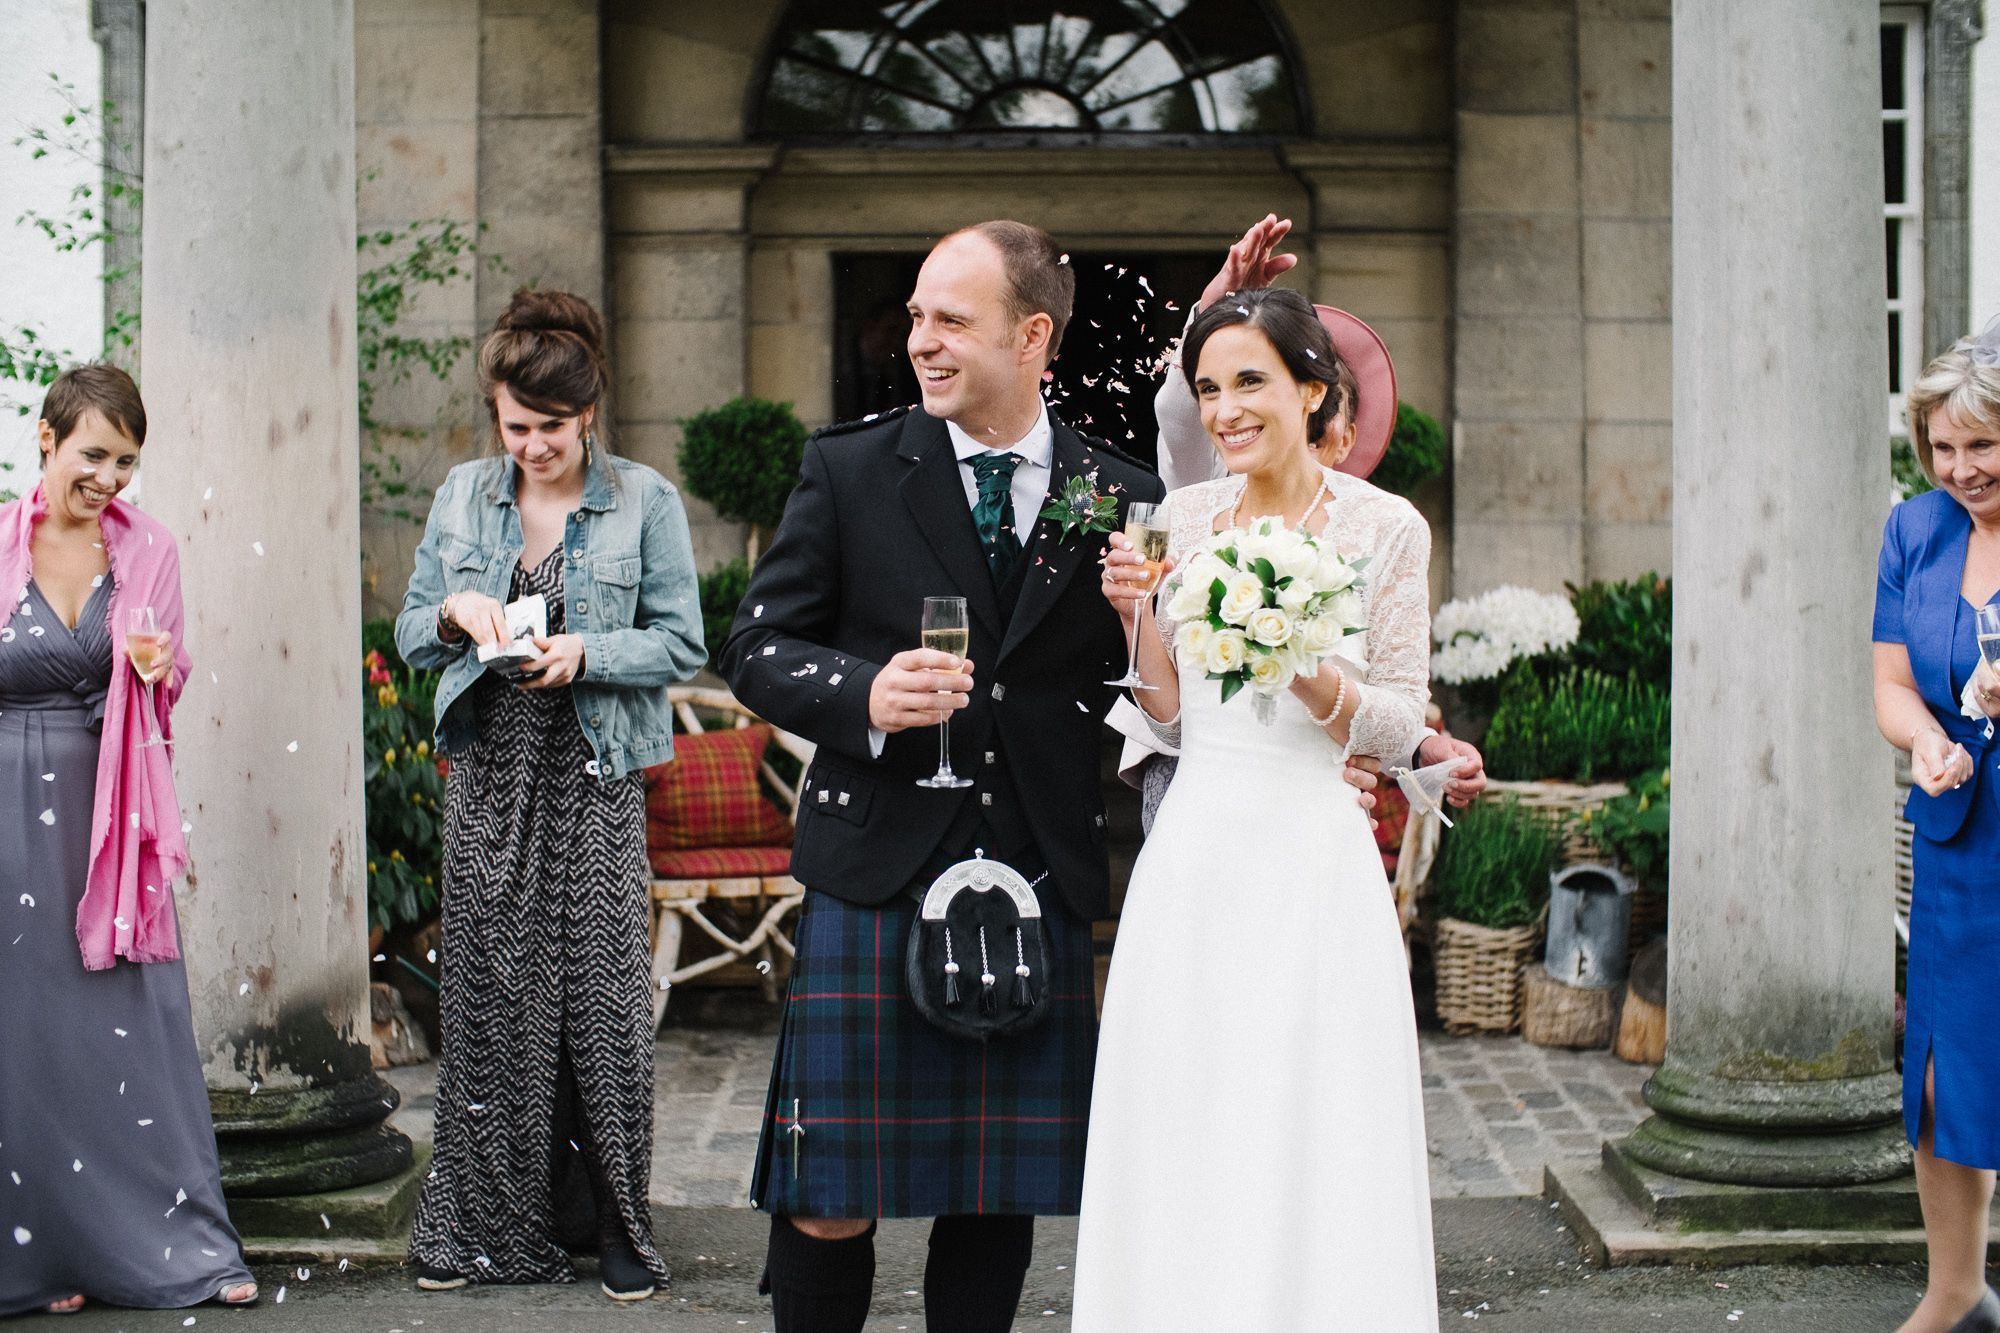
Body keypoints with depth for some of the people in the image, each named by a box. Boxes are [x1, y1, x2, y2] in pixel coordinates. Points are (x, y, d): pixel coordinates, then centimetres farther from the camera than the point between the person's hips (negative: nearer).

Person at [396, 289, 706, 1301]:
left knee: (603, 993, -3)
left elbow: (681, 642, -2)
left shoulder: (644, 502, -1)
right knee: (489, 992, 4)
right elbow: (411, 634, 13)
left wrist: (585, 653, -17)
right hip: (491, 773, 3)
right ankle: (486, 1226, 13)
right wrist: (457, 613, -8)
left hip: (594, 778, -3)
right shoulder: (462, 496, 10)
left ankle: (615, 1225, 7)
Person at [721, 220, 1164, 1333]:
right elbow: (757, 648, 3)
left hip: (1043, 888, 1)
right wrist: (861, 696, -14)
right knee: (830, 1203, 1)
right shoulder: (850, 470, 3)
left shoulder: (1121, 500, 5)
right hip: (874, 876, -1)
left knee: (1004, 1196, 9)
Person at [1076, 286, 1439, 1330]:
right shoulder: (1184, 516, 8)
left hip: (1312, 859, -4)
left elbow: (1399, 725, -2)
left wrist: (1308, 672, -19)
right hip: (1195, 854, 4)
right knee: (1182, 1137, 7)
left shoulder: (1385, 528, -3)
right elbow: (1172, 717, 12)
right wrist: (1138, 612, -4)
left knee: (1307, 1138, 0)